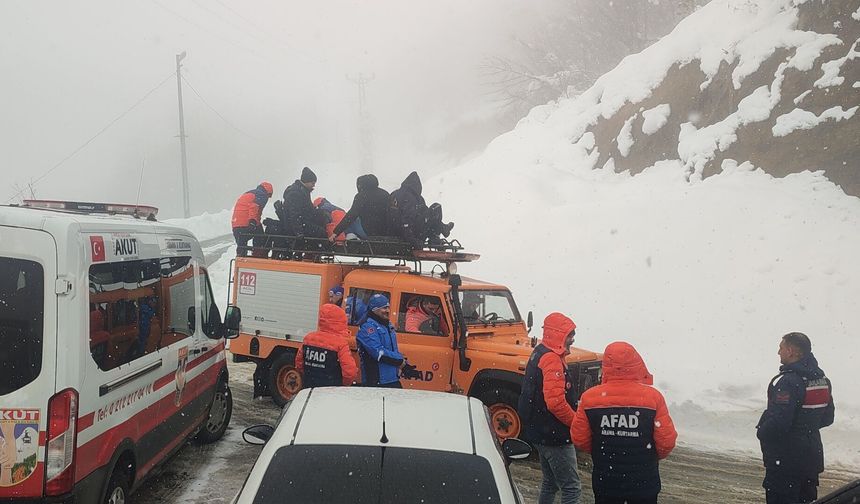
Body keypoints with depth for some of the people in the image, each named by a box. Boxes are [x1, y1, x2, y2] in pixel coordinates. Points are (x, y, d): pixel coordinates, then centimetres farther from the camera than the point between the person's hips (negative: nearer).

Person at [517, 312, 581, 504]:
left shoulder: (539, 353, 12)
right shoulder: (552, 360, -20)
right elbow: (556, 402, -27)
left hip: (540, 432, 10)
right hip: (554, 436, -10)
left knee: (550, 483, 21)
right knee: (571, 488, -5)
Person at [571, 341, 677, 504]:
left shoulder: (589, 397, -11)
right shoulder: (653, 396, -15)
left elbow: (579, 439, -3)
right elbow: (667, 441, -11)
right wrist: (651, 457, 10)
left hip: (605, 481, 1)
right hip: (644, 483, -1)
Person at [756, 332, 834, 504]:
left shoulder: (787, 382, -23)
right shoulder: (822, 379, 5)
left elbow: (779, 422, -27)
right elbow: (828, 418, 14)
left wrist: (761, 432, -9)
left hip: (784, 459, -8)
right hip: (812, 456, 9)